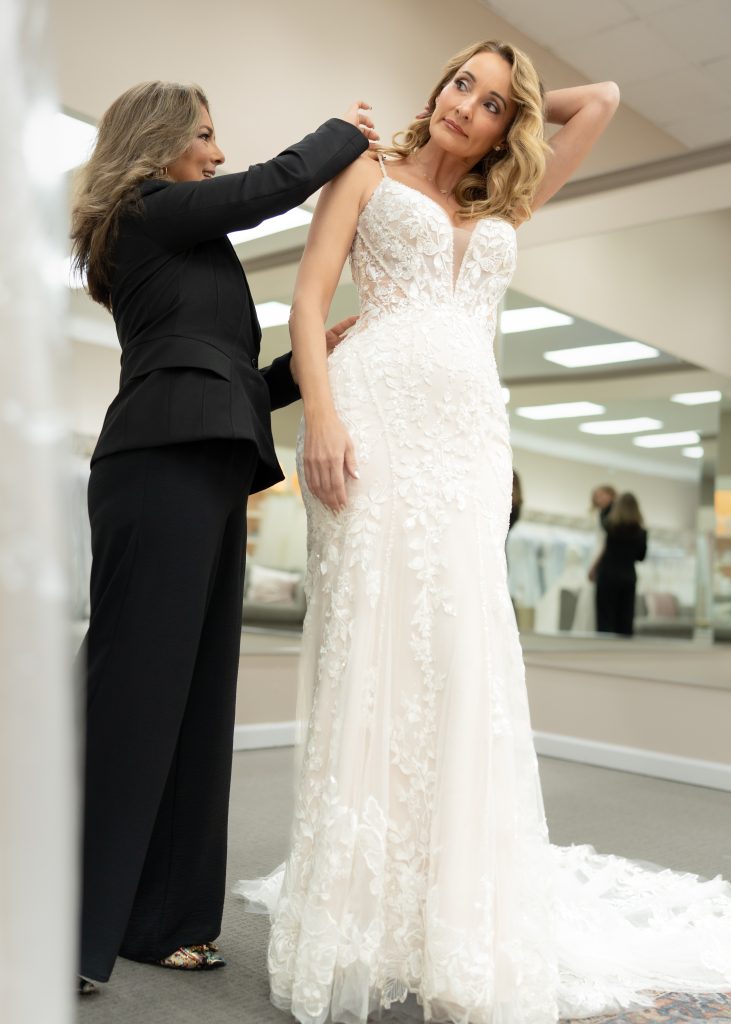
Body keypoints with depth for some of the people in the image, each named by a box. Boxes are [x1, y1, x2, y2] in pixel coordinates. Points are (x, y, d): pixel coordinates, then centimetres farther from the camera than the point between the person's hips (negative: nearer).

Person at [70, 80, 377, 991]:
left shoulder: (180, 248, 29)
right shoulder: (151, 207, 4)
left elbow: (231, 385, 23)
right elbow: (279, 183, 0)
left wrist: (315, 357, 15)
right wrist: (346, 131, 17)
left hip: (201, 473, 9)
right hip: (167, 467, -9)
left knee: (191, 695, 6)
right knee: (133, 685, -10)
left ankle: (156, 917, 13)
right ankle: (66, 928, -3)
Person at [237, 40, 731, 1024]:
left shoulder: (504, 208, 29)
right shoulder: (370, 173, 19)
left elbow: (603, 100, 36)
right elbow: (309, 297, 5)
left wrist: (522, 106, 38)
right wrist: (320, 412, -10)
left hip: (469, 428, 3)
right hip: (378, 407, -3)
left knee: (461, 652, -5)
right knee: (367, 641, -10)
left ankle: (458, 928, 1)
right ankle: (353, 919, -4)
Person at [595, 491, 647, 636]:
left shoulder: (611, 526, -7)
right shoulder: (641, 531, -3)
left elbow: (604, 515, 16)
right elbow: (641, 557, 8)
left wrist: (615, 502, 28)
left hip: (608, 575, -2)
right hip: (629, 577, 2)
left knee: (606, 619, 0)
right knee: (626, 620, 6)